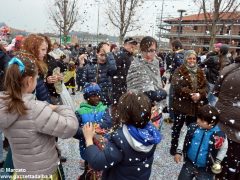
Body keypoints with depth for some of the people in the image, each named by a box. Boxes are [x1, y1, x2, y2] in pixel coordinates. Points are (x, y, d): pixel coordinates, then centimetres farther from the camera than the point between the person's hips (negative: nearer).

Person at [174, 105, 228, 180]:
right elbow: (184, 139, 2)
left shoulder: (219, 136, -23)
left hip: (205, 169, -2)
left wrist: (218, 161, -8)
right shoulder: (192, 128, -16)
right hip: (190, 164, 3)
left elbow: (223, 148, -1)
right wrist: (179, 152, -2)